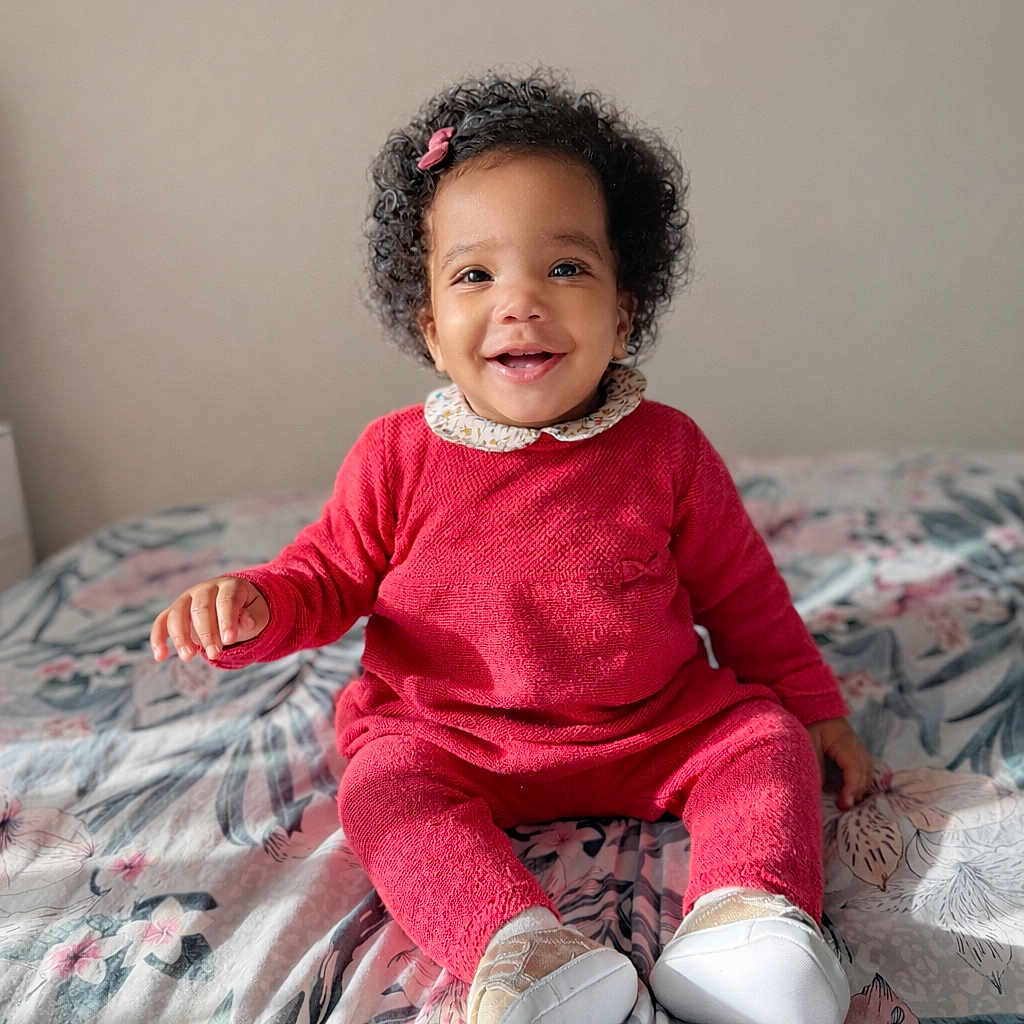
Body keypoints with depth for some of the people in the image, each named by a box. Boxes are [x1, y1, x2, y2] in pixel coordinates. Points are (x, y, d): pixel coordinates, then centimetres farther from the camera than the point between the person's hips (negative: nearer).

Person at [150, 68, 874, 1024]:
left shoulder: (665, 449, -6)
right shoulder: (397, 457, -7)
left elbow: (740, 593, 6)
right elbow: (328, 575, 5)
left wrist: (811, 703, 9)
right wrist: (254, 605, -16)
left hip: (658, 729, 1)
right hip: (447, 737, 0)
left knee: (764, 738, -15)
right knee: (383, 789, -25)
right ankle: (515, 942, -38)